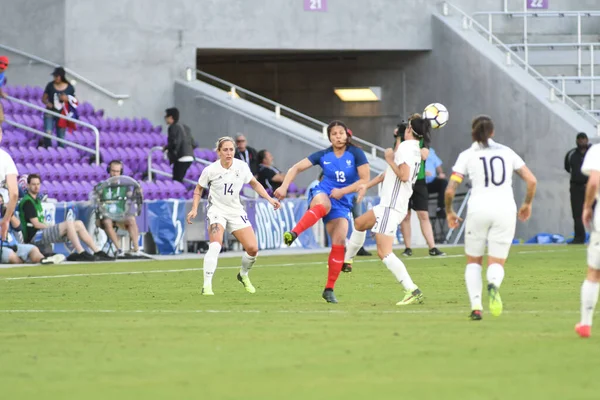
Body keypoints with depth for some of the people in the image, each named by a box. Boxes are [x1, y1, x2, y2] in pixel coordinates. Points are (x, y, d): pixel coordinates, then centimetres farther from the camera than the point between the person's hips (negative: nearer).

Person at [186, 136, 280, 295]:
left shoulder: (241, 166, -6)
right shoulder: (210, 170, -12)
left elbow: (255, 184, 11)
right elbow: (199, 188, 4)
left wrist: (269, 199, 3)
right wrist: (195, 208, -6)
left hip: (236, 211, 4)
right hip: (217, 210, -4)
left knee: (253, 249, -4)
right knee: (215, 245, -28)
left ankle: (244, 275, 27)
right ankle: (207, 286, -27)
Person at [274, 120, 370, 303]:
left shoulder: (355, 154, -1)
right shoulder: (323, 155, 2)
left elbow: (365, 180, -5)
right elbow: (296, 168, 1)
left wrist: (342, 191, -13)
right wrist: (284, 186, -15)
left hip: (342, 203, 1)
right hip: (323, 195, -1)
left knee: (339, 242, -14)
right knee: (322, 204, -41)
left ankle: (329, 289, -3)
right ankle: (293, 234, -58)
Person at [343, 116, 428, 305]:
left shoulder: (405, 147, -15)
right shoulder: (416, 150, 14)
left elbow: (404, 176, -27)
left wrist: (390, 160, -12)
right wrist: (367, 185, 28)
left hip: (391, 206, -10)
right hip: (389, 204, 10)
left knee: (384, 252, -15)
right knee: (359, 223, 31)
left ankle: (412, 290, -21)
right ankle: (345, 260, 47)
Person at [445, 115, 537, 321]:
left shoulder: (467, 155, 6)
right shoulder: (506, 152, 12)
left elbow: (450, 190, 0)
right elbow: (531, 180, 8)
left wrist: (449, 212, 17)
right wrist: (527, 204, 24)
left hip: (478, 209, -1)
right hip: (505, 210, 1)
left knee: (473, 261, 17)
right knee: (496, 263, 7)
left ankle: (476, 306, -4)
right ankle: (494, 284, -30)